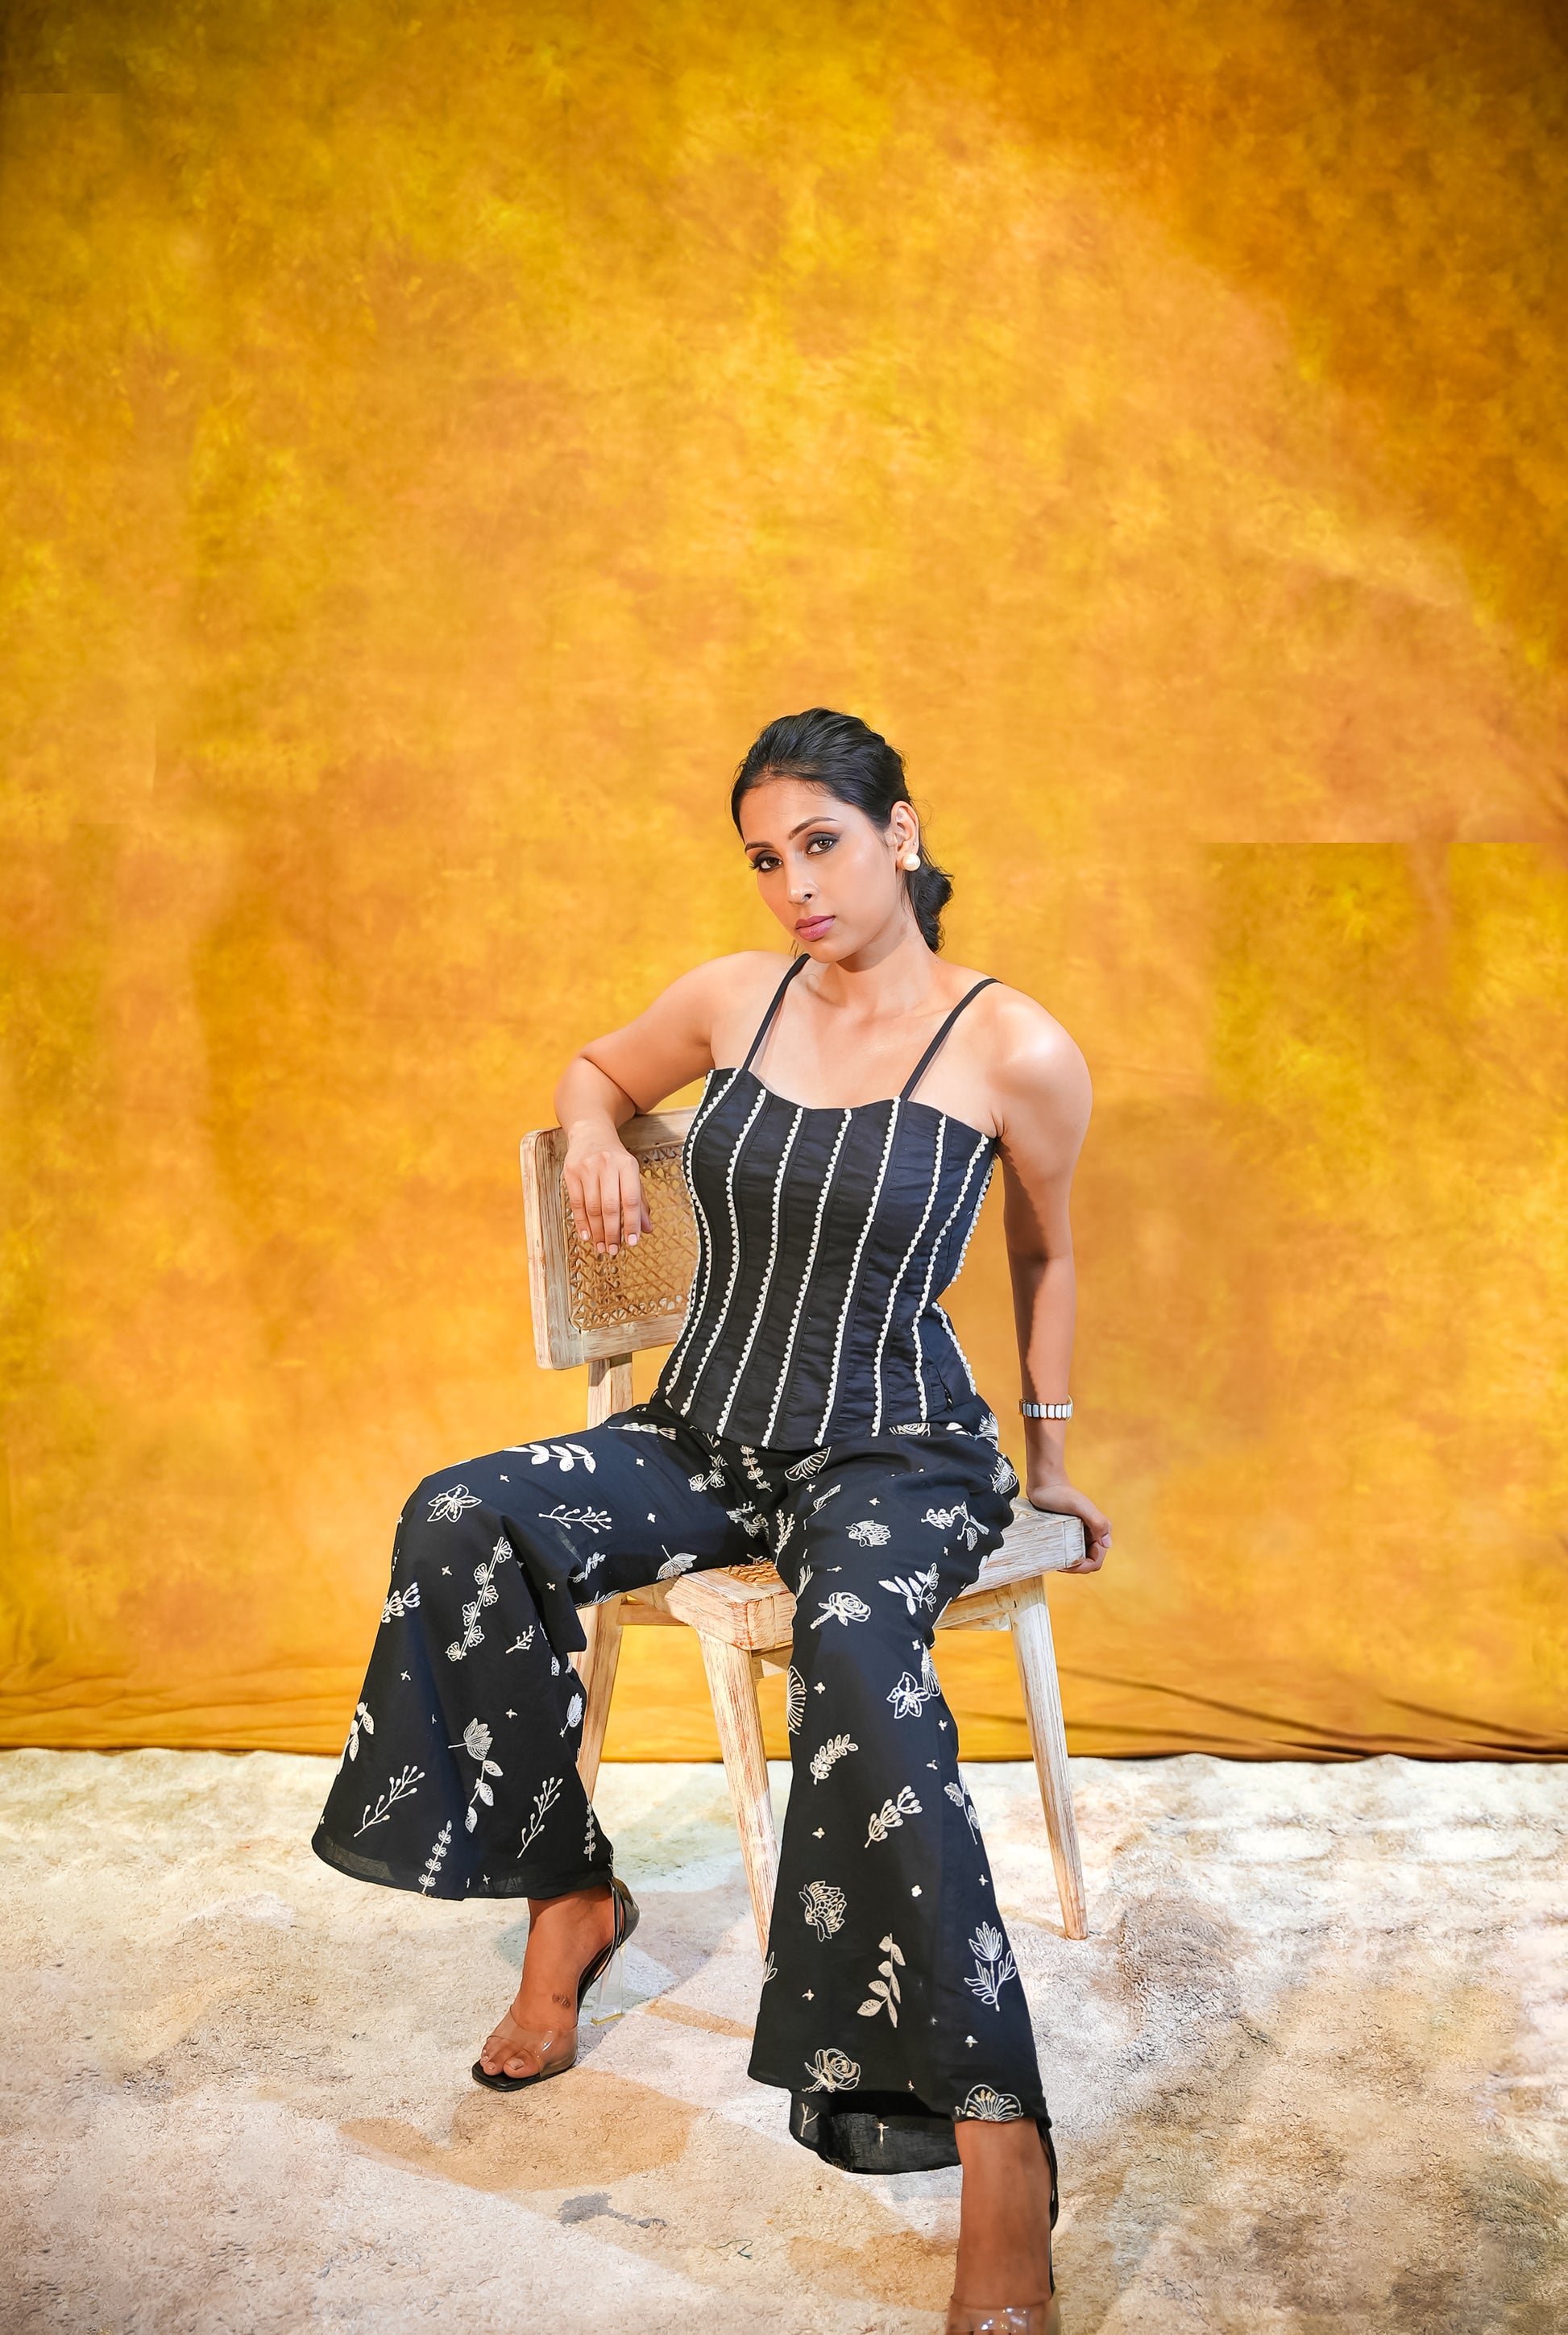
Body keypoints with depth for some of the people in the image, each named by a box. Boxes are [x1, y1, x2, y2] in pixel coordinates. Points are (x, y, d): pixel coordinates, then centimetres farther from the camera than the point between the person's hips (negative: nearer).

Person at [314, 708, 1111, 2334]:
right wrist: (593, 1134, 0)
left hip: (896, 1450, -5)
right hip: (705, 1435, 5)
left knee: (856, 1656, -38)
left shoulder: (1014, 1051, -8)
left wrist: (1052, 1460, 17)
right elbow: (596, 1065, 24)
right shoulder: (737, 996, 3)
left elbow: (1047, 1253, 9)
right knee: (459, 1520, -21)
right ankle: (567, 1897, -2)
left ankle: (999, 2157, -35)